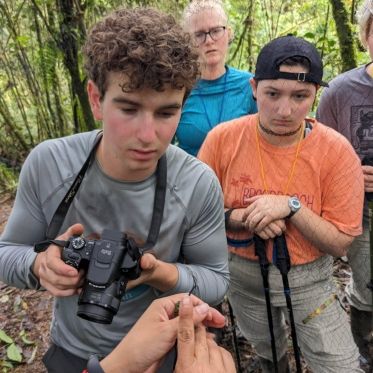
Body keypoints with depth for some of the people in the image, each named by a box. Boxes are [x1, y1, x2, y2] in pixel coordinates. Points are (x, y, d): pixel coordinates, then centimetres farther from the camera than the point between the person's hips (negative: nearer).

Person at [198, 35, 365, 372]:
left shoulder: (337, 152, -19)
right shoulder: (223, 139, -17)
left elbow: (340, 243, -15)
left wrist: (291, 207, -29)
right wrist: (242, 217, -25)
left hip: (309, 279, -1)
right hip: (243, 275, 2)